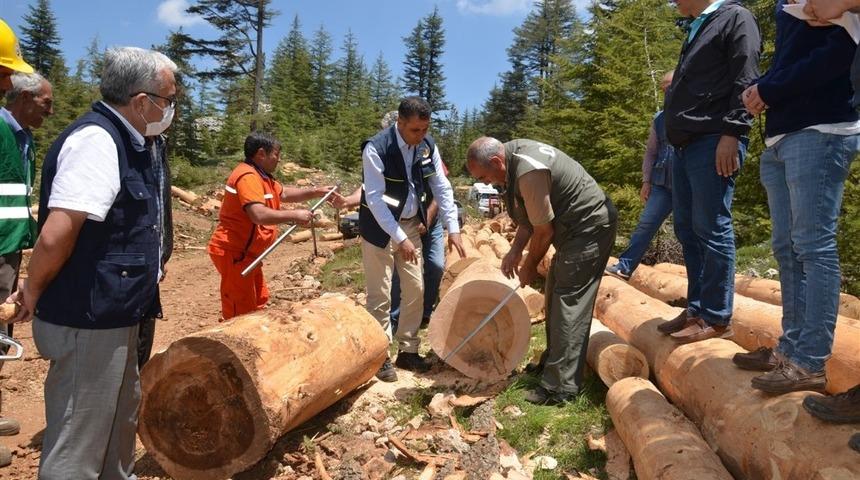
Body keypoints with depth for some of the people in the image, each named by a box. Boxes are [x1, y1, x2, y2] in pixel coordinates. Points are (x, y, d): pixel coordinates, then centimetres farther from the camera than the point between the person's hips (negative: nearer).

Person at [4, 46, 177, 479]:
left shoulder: (128, 143, 9)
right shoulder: (96, 140, -22)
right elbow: (55, 236, -26)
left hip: (114, 317, 10)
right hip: (88, 323, -10)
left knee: (120, 418, 27)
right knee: (78, 444, 6)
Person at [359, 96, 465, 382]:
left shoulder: (428, 146, -5)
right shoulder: (376, 149, -22)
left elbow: (442, 188, 0)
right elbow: (375, 199, -24)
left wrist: (453, 228, -7)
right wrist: (399, 238, -25)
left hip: (411, 225, 6)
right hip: (379, 228, -6)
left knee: (415, 290, 8)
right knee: (380, 295, 0)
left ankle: (408, 351, 23)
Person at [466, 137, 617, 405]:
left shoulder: (529, 172, -28)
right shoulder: (514, 155, 3)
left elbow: (544, 231, -19)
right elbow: (531, 217, 10)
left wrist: (530, 265, -4)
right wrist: (514, 251, 4)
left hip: (590, 228, -10)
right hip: (574, 228, 10)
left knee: (568, 304, -10)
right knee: (555, 296, 17)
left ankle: (561, 387, -5)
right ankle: (551, 363, 31)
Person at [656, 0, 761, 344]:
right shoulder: (696, 30, 26)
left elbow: (745, 81, -11)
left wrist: (731, 134, -19)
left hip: (714, 142, -9)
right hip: (685, 145, 9)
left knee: (712, 230, -8)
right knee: (687, 231, 7)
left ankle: (716, 318, -1)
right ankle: (697, 309, 15)